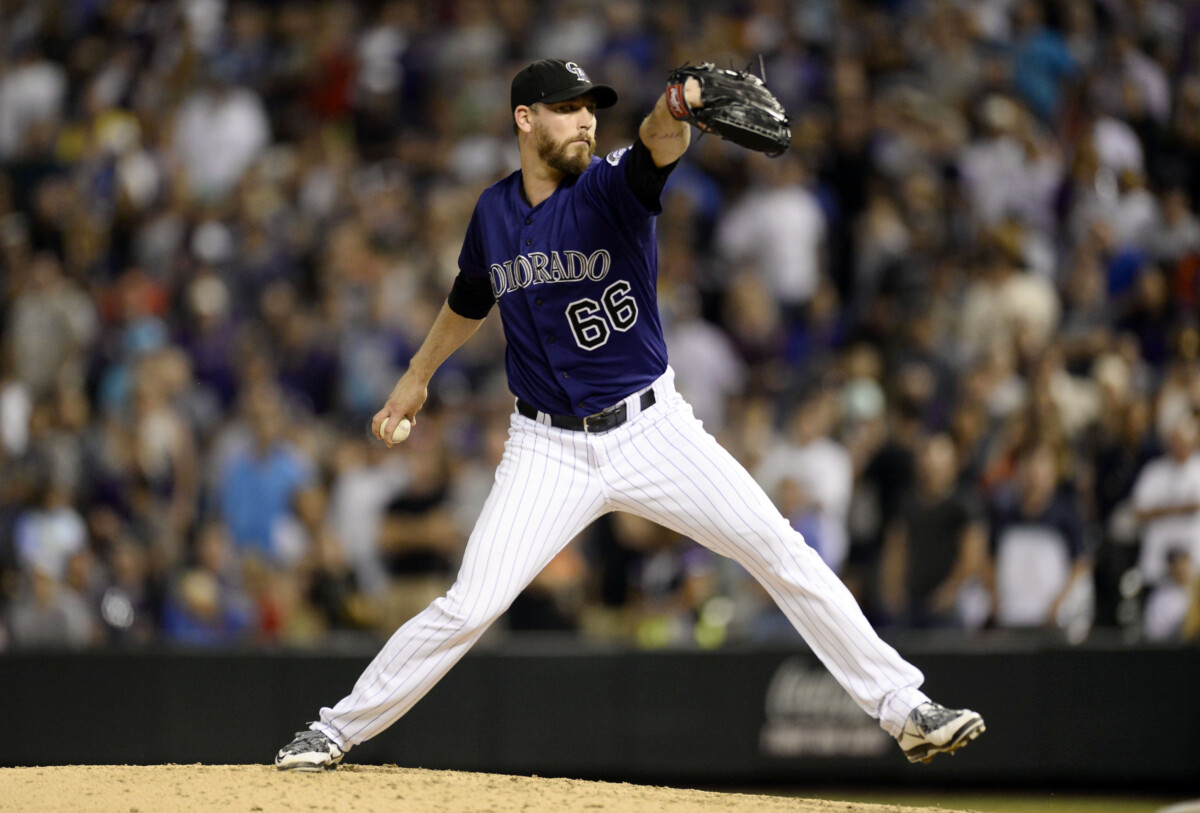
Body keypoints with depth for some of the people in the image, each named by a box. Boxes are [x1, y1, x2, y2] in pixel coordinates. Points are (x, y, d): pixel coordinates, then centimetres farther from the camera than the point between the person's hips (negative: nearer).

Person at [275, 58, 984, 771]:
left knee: (781, 551, -10)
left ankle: (902, 706, -2)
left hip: (652, 430, -1)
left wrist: (676, 114, -58)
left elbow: (657, 146, -36)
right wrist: (417, 378, 31)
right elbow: (470, 302, 23)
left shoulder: (613, 189, -10)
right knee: (469, 607, -7)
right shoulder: (494, 212, 1)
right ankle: (336, 732, 9)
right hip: (549, 450, 1)